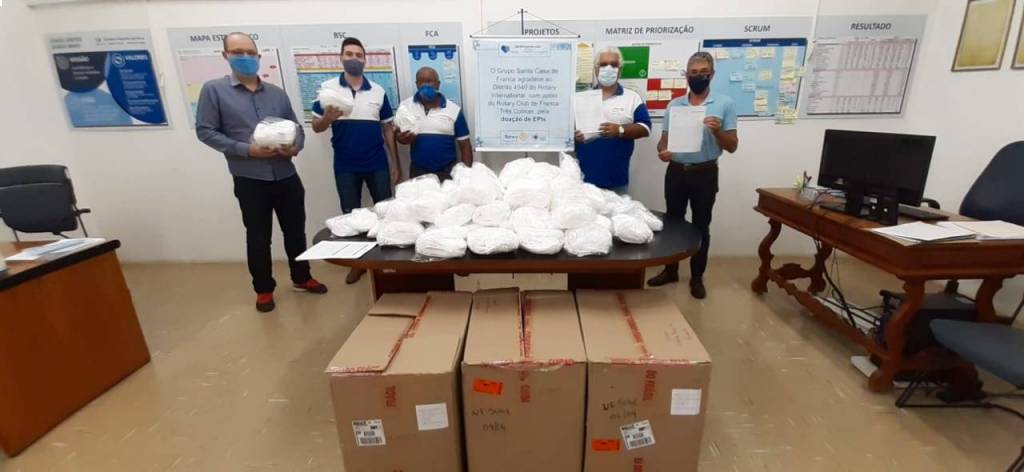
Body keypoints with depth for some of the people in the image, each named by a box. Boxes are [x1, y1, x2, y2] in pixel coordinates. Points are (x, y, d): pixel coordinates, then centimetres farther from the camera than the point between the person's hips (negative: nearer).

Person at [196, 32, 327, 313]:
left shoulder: (277, 93, 10)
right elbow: (205, 131, -5)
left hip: (287, 177, 3)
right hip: (250, 180, -3)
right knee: (258, 237, 8)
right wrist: (246, 150, -17)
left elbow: (296, 127, 12)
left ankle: (302, 278, 31)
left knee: (296, 231, 12)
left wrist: (296, 146, -11)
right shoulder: (214, 90, -1)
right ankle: (263, 289, 25)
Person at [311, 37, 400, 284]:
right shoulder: (327, 88, 1)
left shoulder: (378, 91, 5)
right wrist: (327, 118, -22)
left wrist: (395, 164, 3)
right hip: (345, 166, 0)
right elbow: (316, 127, 2)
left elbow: (388, 128, 7)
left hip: (377, 164, 1)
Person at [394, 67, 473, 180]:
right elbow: (397, 133, 9)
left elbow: (465, 145, -1)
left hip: (447, 171, -1)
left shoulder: (454, 110, -3)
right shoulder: (405, 107, 1)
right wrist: (401, 137, -15)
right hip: (418, 171, 1)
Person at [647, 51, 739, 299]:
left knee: (701, 226, 6)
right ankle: (670, 270, 27)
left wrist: (717, 131, -22)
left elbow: (732, 146, -3)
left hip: (705, 174, -2)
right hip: (676, 172, 3)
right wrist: (662, 151, -15)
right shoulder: (674, 105, 6)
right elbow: (664, 138, 8)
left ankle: (697, 277, 21)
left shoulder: (725, 104, -2)